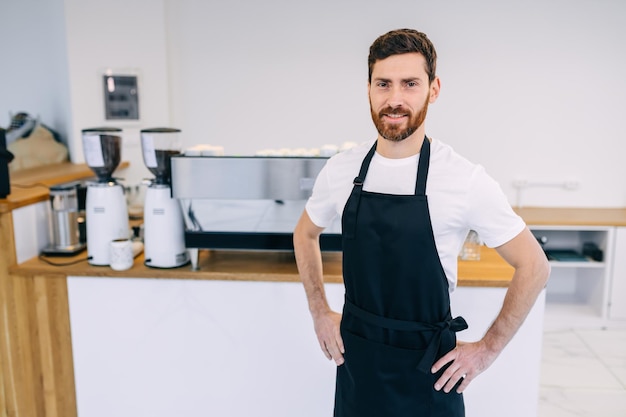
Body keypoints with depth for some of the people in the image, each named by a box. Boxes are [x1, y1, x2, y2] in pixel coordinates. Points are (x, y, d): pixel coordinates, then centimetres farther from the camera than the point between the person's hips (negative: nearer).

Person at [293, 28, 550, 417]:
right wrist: (320, 312, 6)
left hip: (427, 368, -3)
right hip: (355, 356, 3)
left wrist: (488, 350, -6)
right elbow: (306, 234, 12)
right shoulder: (341, 169, -6)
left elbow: (533, 266, -8)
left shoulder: (465, 179, -17)